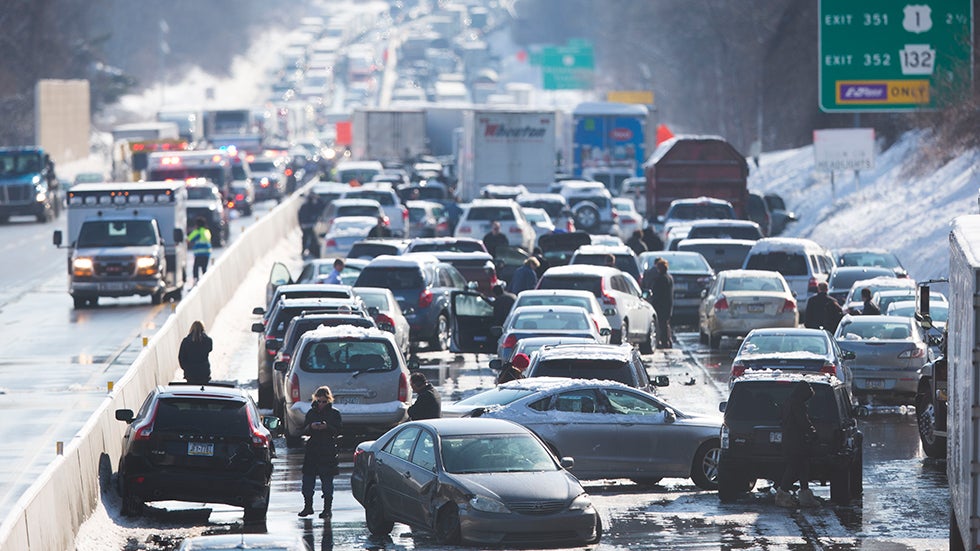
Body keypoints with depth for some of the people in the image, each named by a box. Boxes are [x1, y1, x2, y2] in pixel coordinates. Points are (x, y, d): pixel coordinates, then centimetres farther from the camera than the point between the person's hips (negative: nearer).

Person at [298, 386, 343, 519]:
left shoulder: (334, 414, 3)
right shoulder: (311, 413, 11)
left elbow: (338, 430, -4)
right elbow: (304, 431, 8)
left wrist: (327, 427, -21)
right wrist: (311, 427, -13)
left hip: (328, 452, -3)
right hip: (312, 451, 3)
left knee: (327, 482, -1)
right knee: (308, 481, 2)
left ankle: (327, 509, 5)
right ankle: (308, 506, 14)